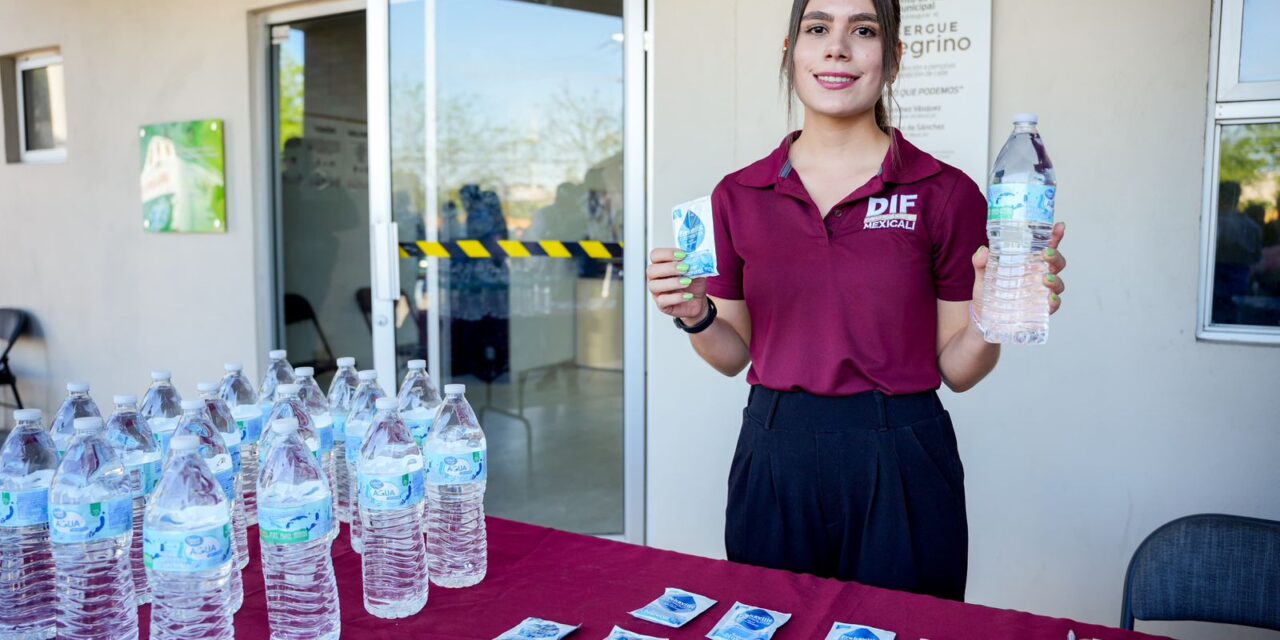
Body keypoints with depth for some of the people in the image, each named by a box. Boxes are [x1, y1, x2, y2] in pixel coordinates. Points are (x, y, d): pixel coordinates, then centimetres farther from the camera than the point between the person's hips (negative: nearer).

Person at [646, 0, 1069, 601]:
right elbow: (734, 355, 8)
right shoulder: (738, 195, 2)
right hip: (774, 460, 2)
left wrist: (989, 320, -19)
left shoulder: (945, 193, -5)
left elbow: (956, 369, 0)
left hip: (900, 463, -2)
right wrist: (697, 317, -11)